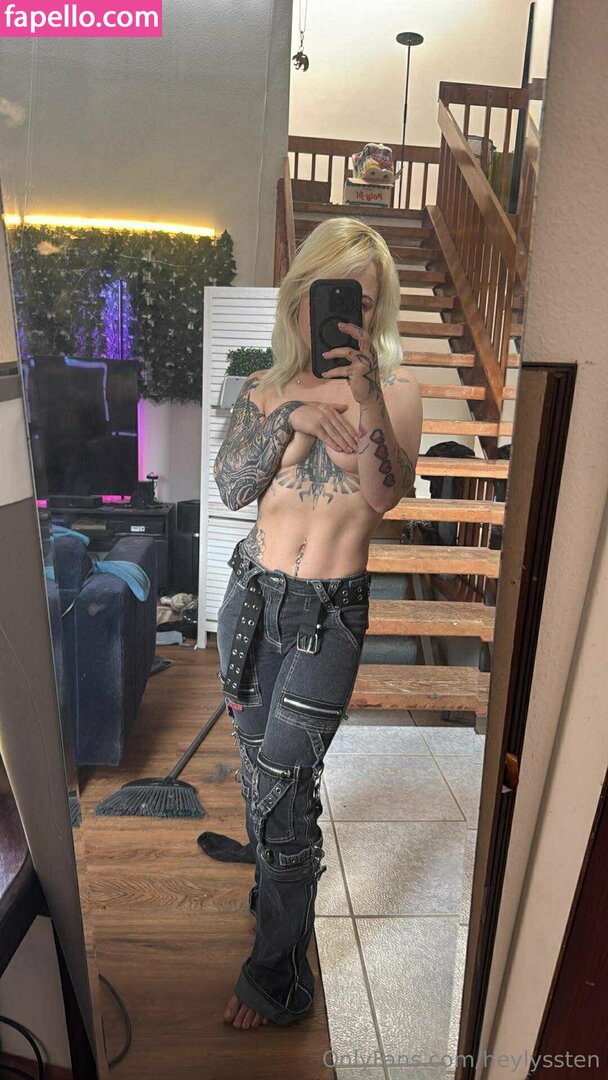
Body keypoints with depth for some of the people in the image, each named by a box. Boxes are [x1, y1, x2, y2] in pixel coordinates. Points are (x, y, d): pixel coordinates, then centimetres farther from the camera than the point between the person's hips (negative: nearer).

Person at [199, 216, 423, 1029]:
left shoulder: (395, 389, -5)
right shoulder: (267, 389, 4)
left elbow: (384, 496, -21)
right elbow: (232, 488, -9)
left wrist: (366, 396, -32)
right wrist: (288, 419, -21)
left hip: (330, 611, -4)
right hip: (254, 593, 5)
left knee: (286, 776, -2)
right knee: (254, 742, 24)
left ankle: (281, 976, 20)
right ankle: (262, 842, 57)